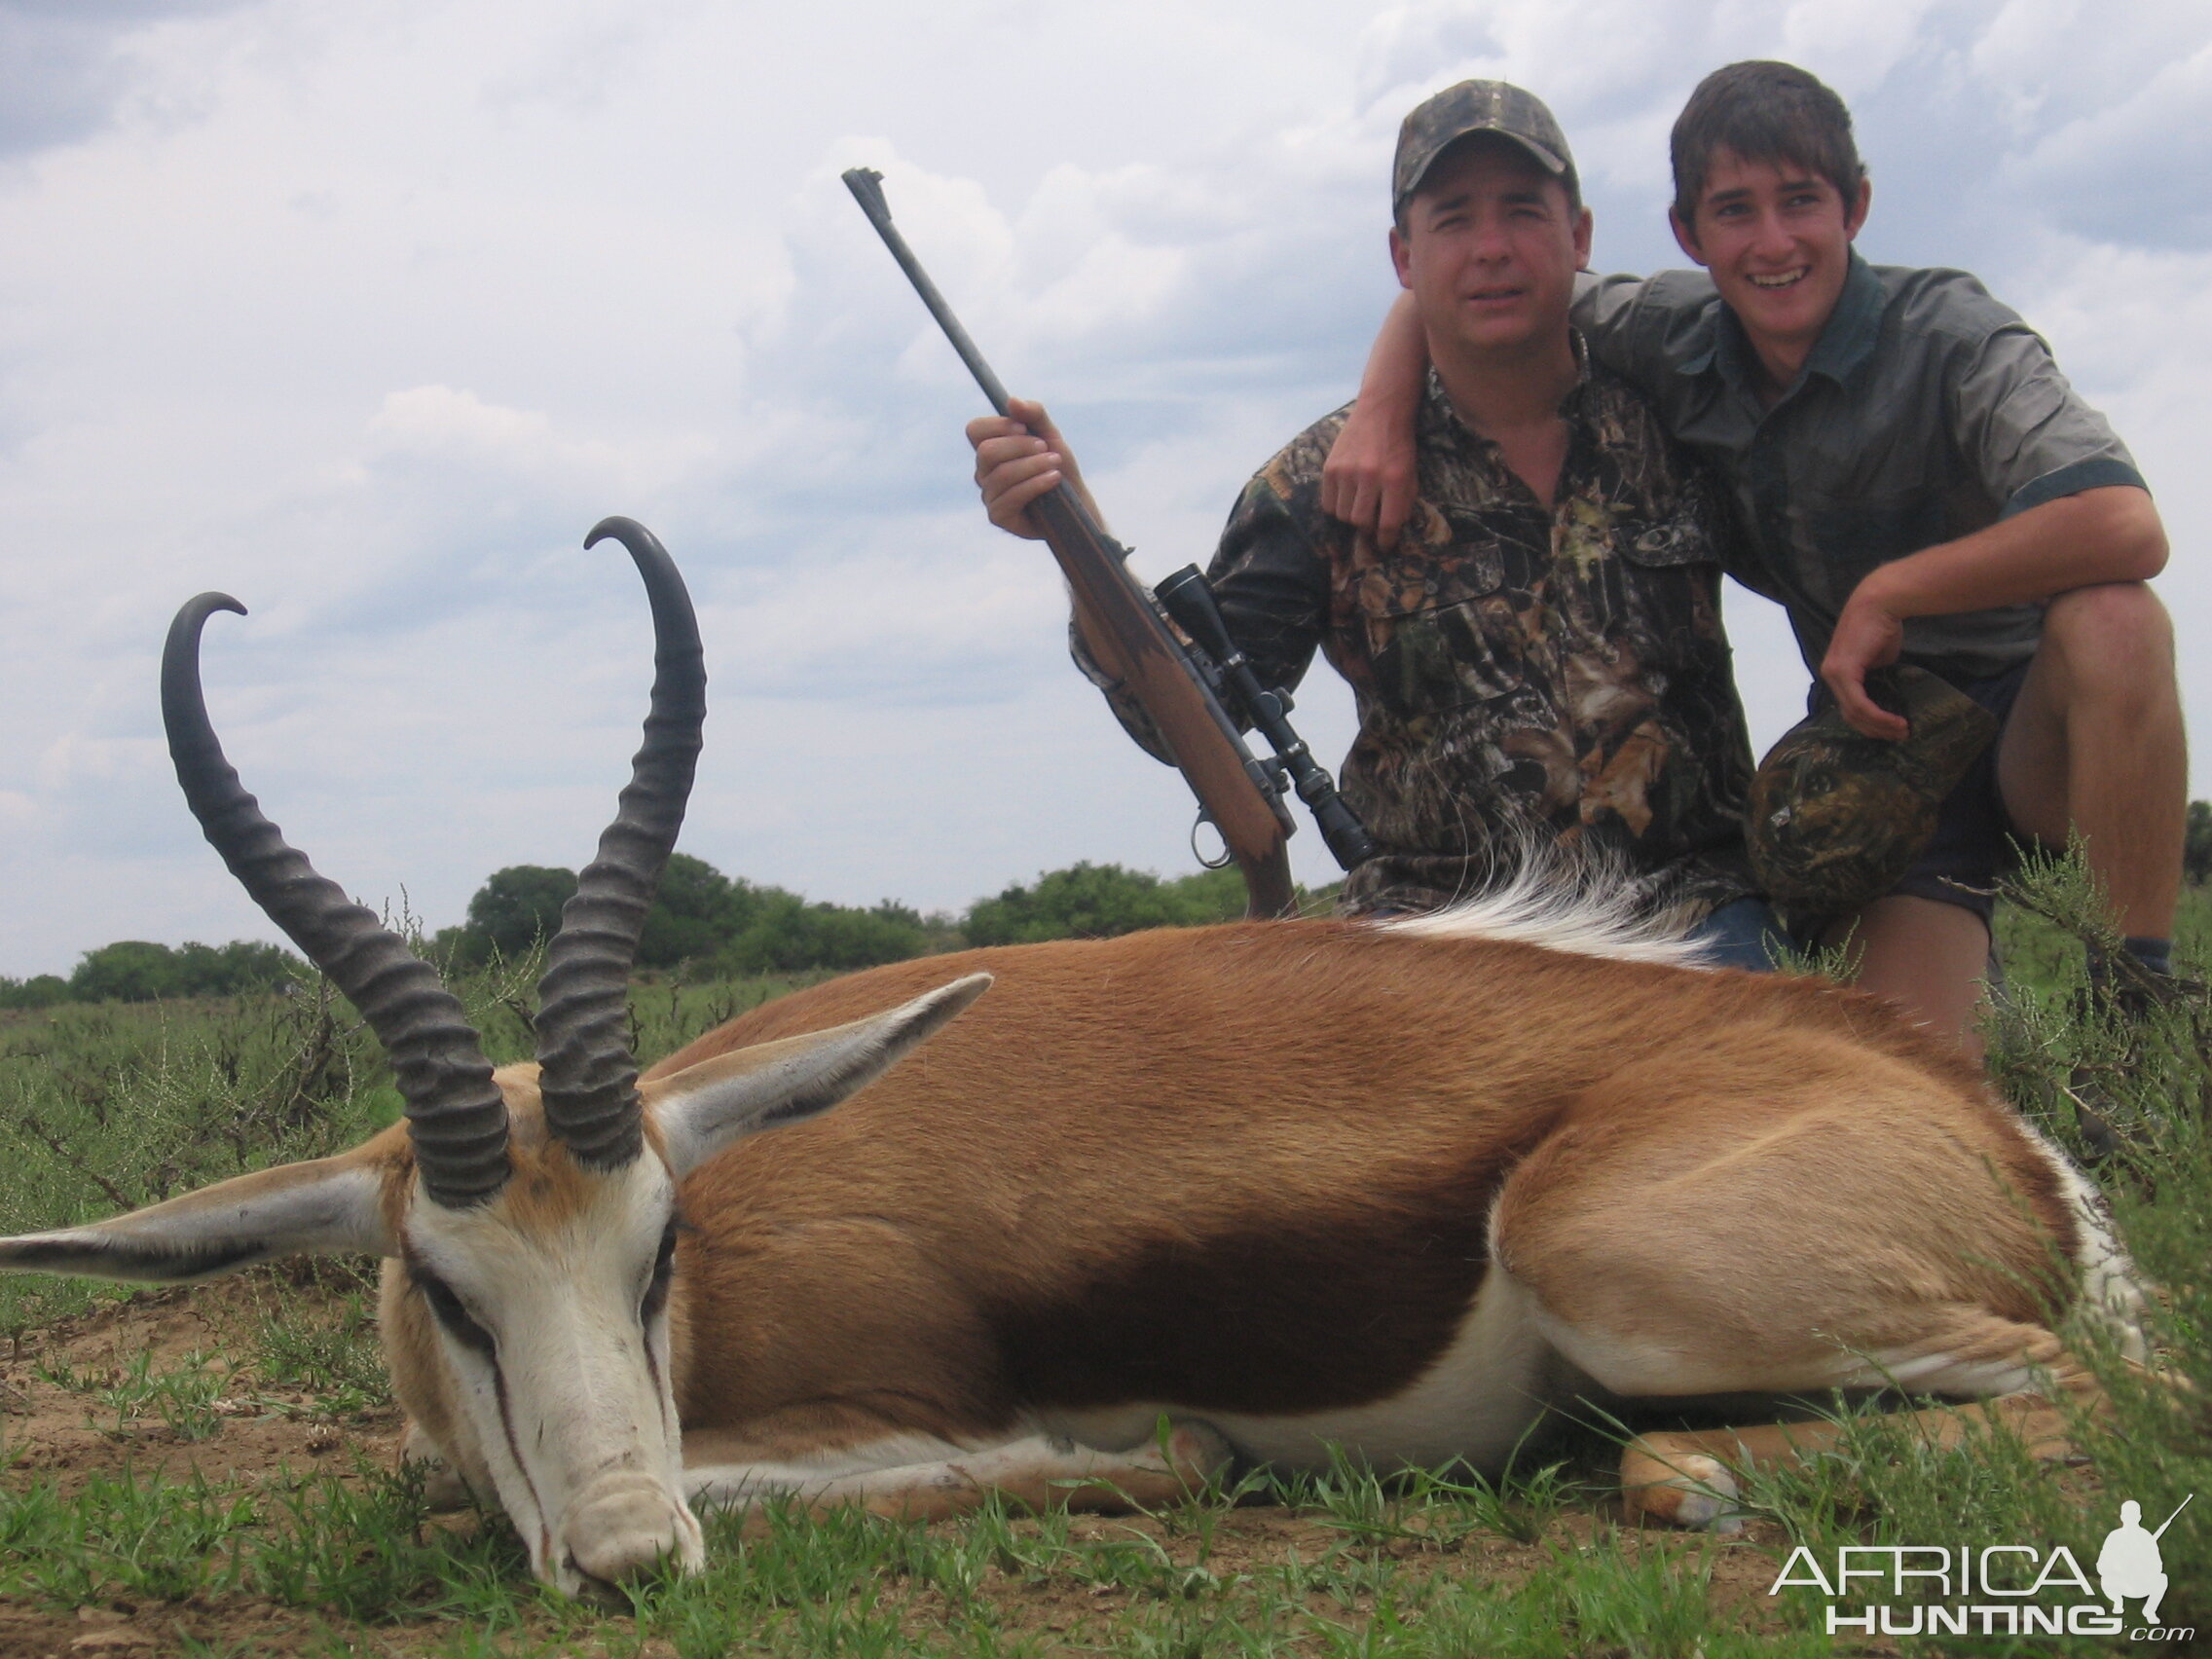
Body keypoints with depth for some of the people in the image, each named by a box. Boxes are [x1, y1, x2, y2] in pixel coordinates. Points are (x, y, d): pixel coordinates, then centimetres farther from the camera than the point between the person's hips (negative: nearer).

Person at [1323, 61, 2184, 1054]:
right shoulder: (1677, 341, -5)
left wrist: (1889, 591, -27)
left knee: (2108, 621, -38)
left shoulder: (1947, 335, -20)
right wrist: (1380, 415, -14)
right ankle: (1980, 1018, 21)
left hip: (2037, 723, -3)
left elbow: (2126, 528, -37)